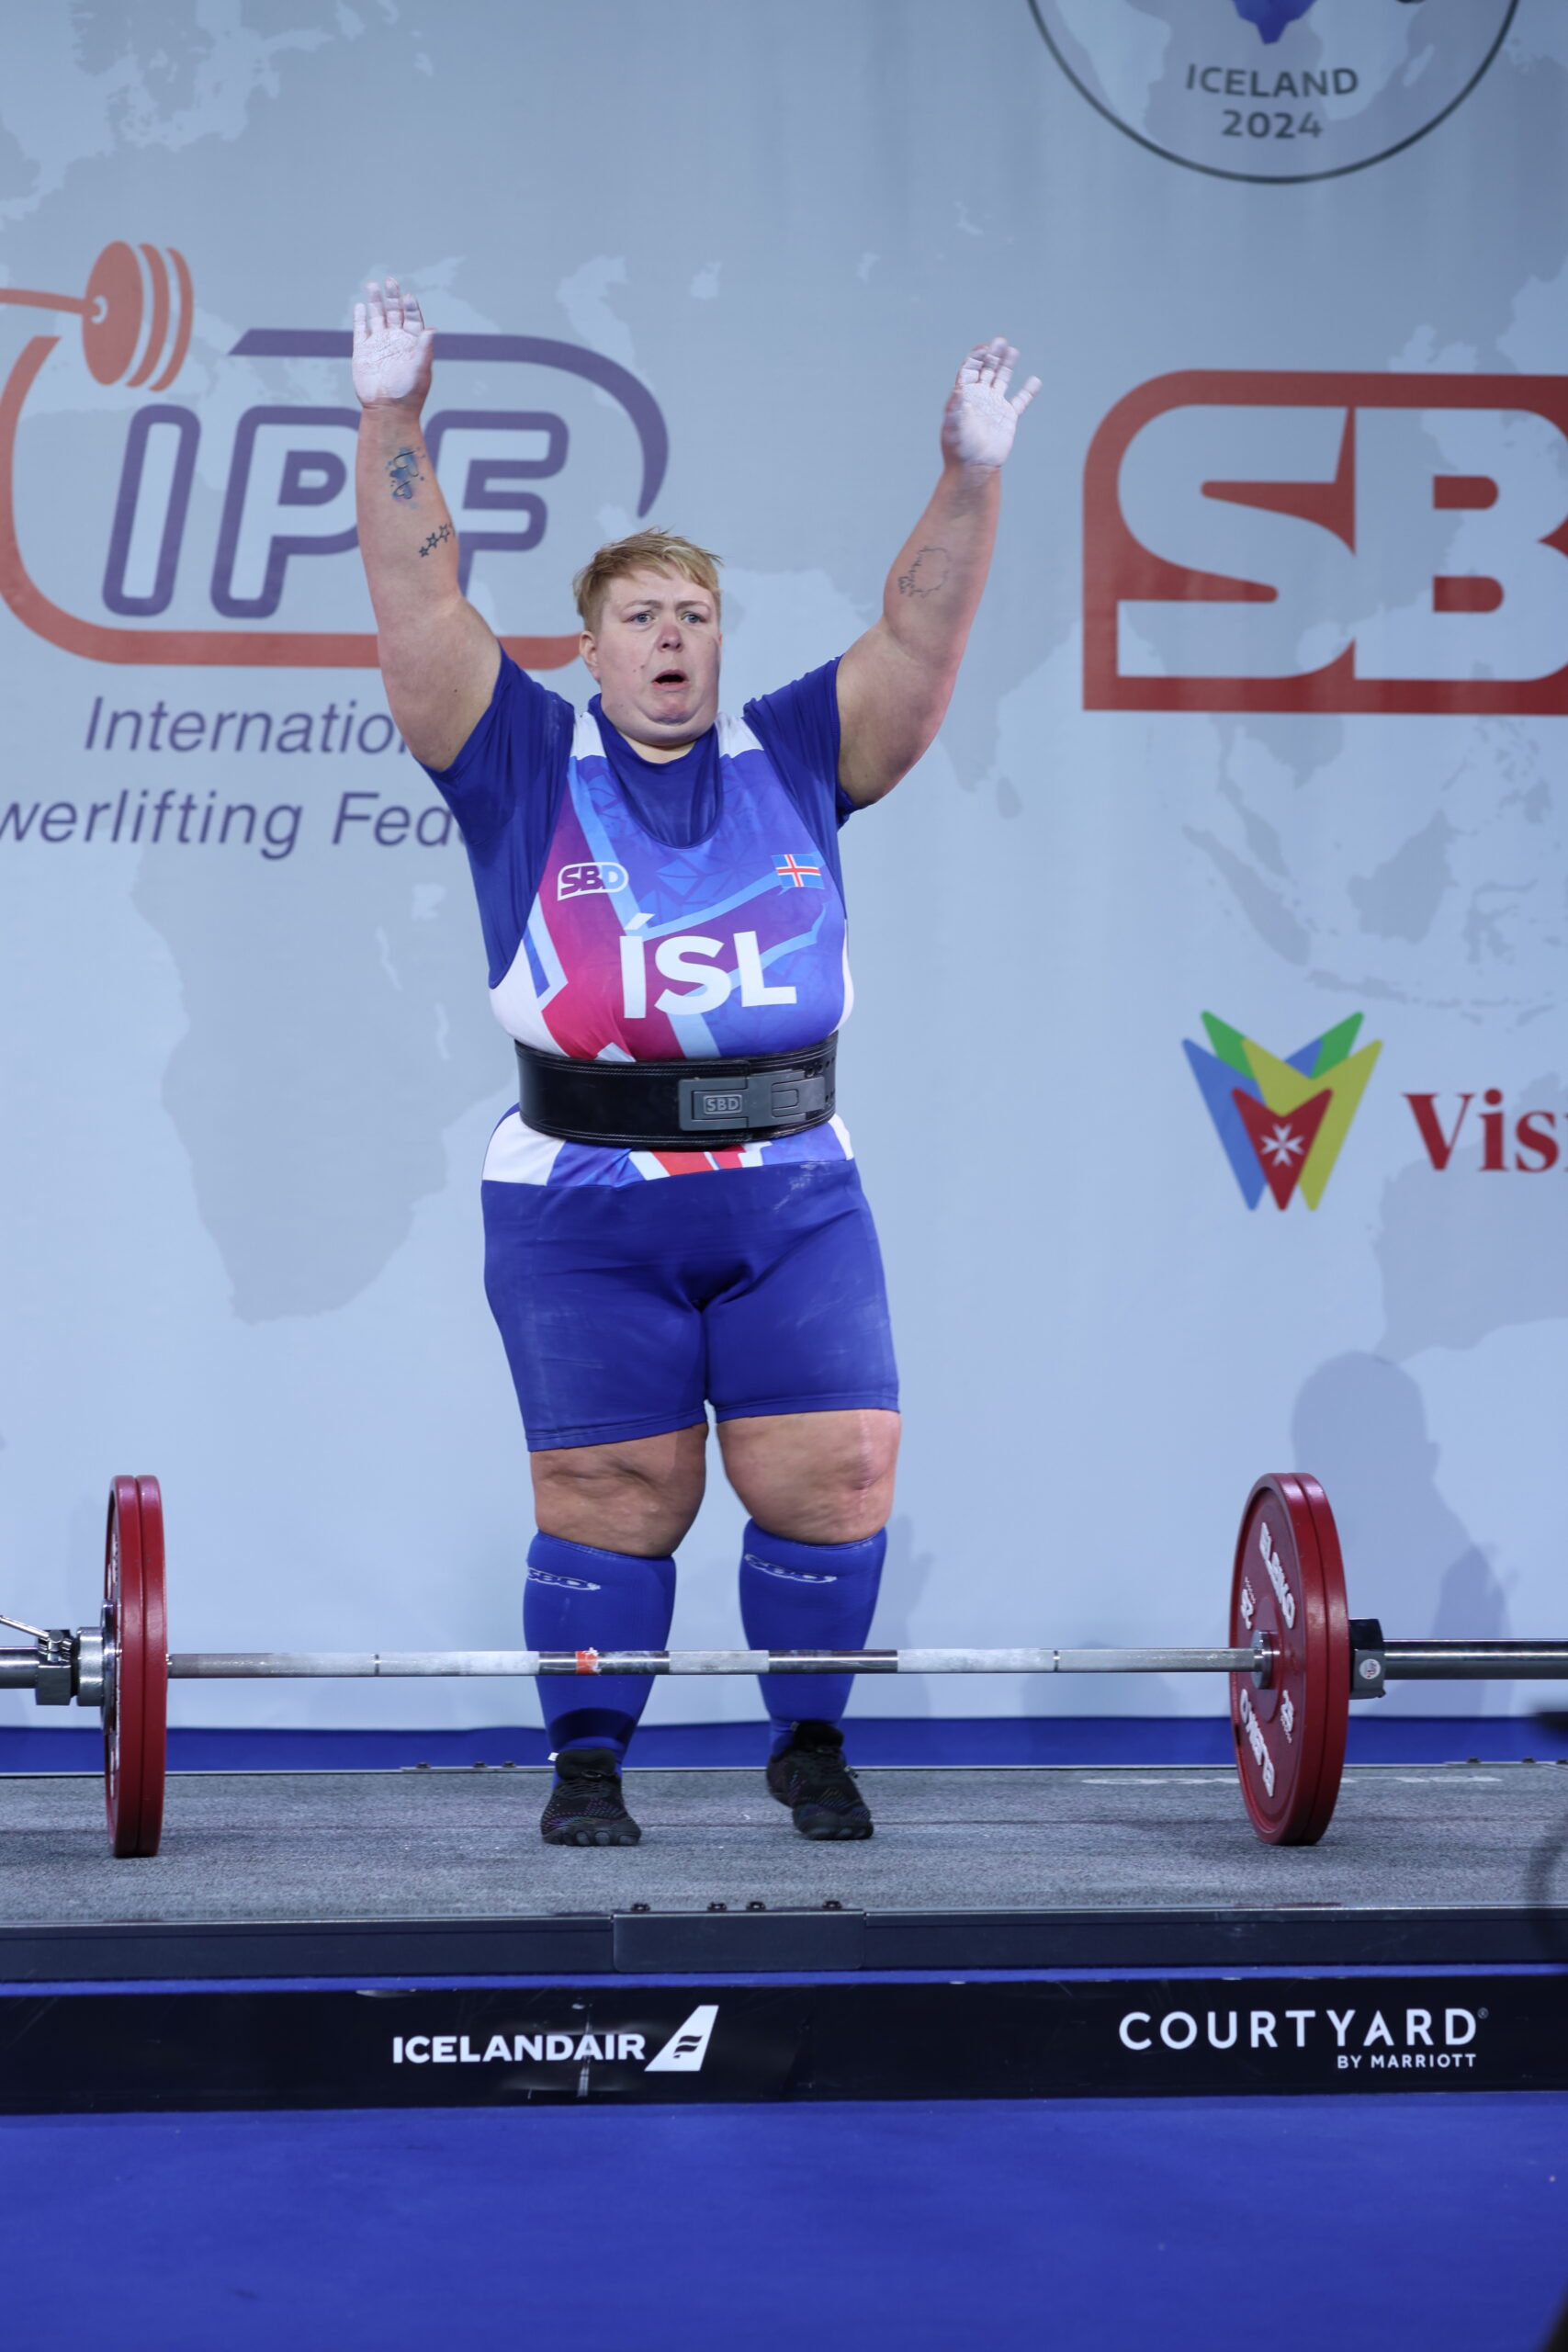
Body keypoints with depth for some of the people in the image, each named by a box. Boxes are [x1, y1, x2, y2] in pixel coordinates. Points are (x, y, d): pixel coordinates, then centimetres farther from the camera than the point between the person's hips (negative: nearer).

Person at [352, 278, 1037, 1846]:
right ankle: (588, 1764, 16)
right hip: (583, 1206, -2)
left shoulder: (793, 762, 11)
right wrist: (391, 419, -9)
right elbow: (418, 601, -1)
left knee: (835, 1475, -4)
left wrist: (971, 476, -7)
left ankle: (809, 1744, 16)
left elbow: (920, 641, 4)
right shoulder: (527, 765, 5)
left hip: (793, 1197, 2)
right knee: (608, 1495, -1)